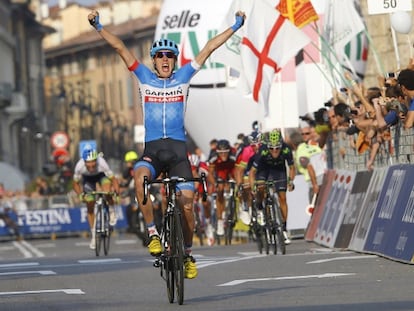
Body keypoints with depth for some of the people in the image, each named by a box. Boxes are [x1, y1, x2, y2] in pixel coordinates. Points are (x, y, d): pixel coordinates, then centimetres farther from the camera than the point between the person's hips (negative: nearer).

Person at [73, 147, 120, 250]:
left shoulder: (102, 163, -41)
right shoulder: (79, 166, -36)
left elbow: (113, 179, -34)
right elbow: (76, 183, -20)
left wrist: (116, 190, -51)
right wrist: (80, 195, -37)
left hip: (101, 175, -2)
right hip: (87, 179, 2)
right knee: (90, 207, -1)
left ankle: (112, 211, 1)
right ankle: (94, 236, 14)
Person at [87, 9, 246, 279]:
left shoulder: (183, 77, 10)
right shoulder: (145, 78, 10)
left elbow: (208, 49, 9)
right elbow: (120, 48, 6)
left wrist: (235, 27, 9)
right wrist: (99, 28, 0)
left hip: (178, 148, 0)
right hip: (152, 148, 0)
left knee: (187, 203, -8)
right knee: (140, 178, -33)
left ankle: (188, 254, 14)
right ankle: (153, 233, -22)